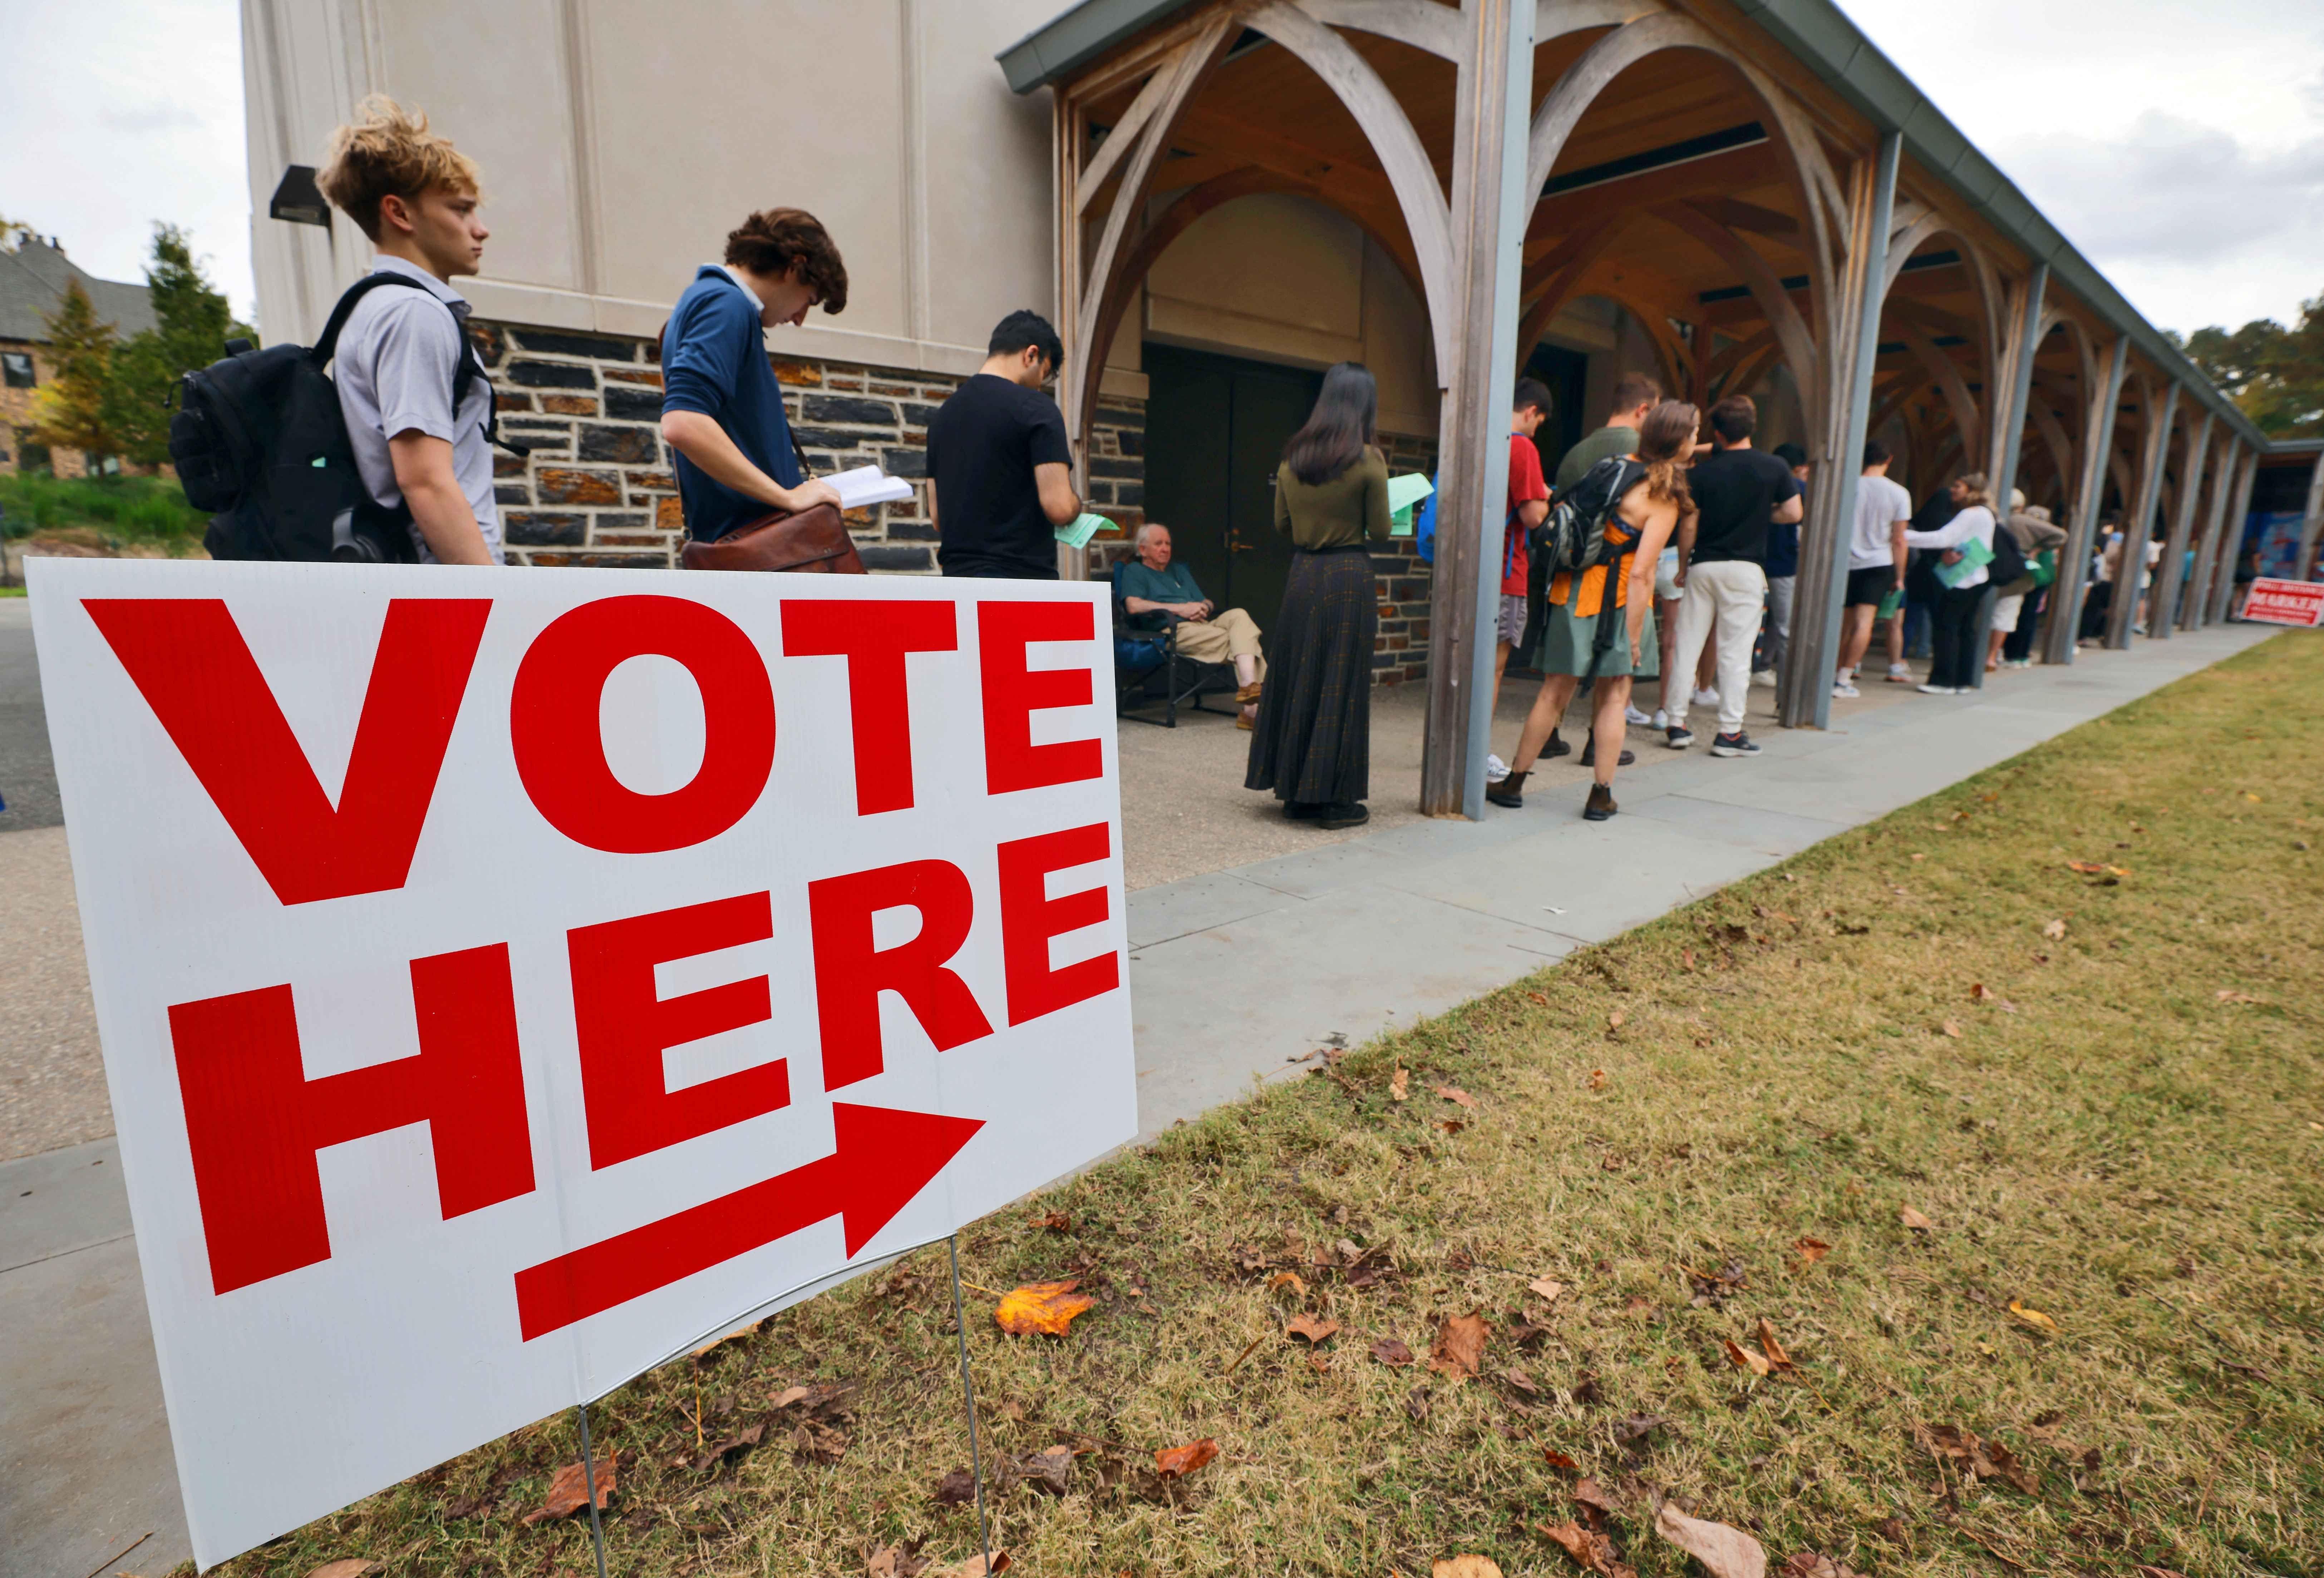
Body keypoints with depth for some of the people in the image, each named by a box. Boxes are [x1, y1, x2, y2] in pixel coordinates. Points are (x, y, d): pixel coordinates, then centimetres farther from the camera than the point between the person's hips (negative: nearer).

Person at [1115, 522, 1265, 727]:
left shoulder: (1179, 570, 36)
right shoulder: (1134, 571, 15)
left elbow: (1206, 603, 28)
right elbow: (1134, 606, -6)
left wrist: (1203, 608, 0)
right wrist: (1180, 609, -8)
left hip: (1201, 625, 6)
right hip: (1172, 631, -6)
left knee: (1238, 615, -27)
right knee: (1237, 639, -27)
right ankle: (1253, 707, -37)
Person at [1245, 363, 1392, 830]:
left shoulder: (1293, 456, 5)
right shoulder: (1368, 459, -8)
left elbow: (1282, 524, 11)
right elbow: (1380, 531, -5)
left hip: (1303, 573, 5)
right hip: (1350, 576, -5)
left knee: (1298, 678, 12)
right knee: (1342, 683, 2)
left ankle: (1296, 791, 19)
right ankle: (1334, 798, 7)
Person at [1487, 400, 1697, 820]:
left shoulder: (1611, 465, 8)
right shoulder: (1664, 497, -10)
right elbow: (1640, 574, -16)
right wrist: (1633, 636, -14)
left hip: (1571, 589, 5)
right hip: (1616, 599, -5)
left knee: (1555, 692, 11)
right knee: (1614, 697, 6)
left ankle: (1514, 783, 16)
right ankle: (1601, 796, 9)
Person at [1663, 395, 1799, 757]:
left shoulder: (1703, 471, 0)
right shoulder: (1774, 468, 0)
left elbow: (1689, 526, -2)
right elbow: (1793, 513, 1)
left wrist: (1682, 568, 9)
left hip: (1702, 566, 1)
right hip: (1744, 568, -1)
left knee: (1687, 647, 6)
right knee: (1735, 653, 1)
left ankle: (1677, 724, 8)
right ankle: (1729, 731, 1)